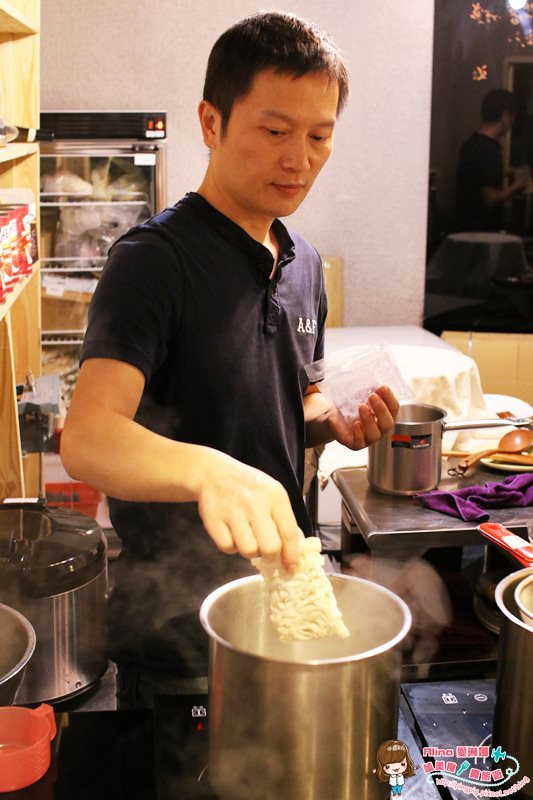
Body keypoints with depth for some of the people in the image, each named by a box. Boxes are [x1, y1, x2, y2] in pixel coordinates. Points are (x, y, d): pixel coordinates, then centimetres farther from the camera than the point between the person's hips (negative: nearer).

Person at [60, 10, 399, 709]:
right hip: (175, 619, -6)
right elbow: (87, 436, -32)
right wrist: (209, 470, -51)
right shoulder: (154, 260, -19)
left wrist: (333, 422, -5)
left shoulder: (304, 264, 5)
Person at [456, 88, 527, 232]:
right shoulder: (490, 149, -20)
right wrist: (515, 187, -6)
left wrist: (502, 174, 27)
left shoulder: (471, 143, 8)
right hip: (484, 229, -9)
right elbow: (491, 199, -22)